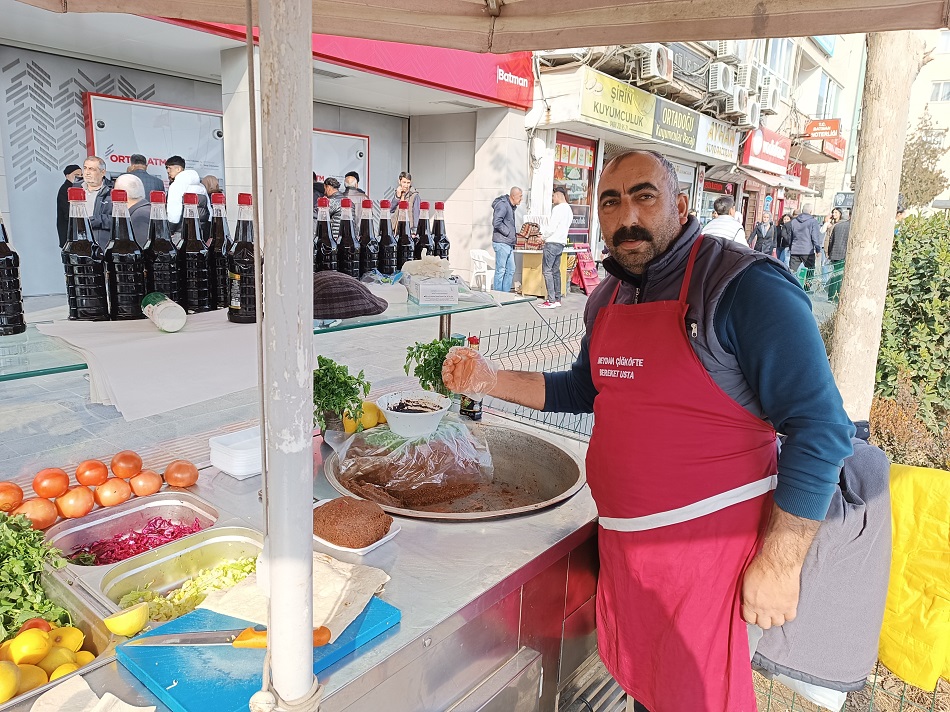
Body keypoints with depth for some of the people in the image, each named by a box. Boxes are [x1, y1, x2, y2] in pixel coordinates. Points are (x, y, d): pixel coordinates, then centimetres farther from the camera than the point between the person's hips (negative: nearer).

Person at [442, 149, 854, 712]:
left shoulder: (746, 286, -17)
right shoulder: (608, 299, 6)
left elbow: (821, 428, -18)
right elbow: (584, 390, 19)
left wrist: (779, 564, -18)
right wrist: (491, 381, 6)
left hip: (708, 545, -6)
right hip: (624, 538, 7)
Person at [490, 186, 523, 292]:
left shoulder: (511, 206, 17)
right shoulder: (502, 205, -13)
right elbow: (496, 223, -22)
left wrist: (515, 233, 11)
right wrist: (509, 233, -16)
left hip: (509, 244, 10)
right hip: (501, 243, -10)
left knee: (510, 270, 11)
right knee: (500, 270, -5)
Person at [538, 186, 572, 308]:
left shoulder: (558, 209, -13)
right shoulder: (569, 210, 16)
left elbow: (552, 227, -17)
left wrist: (543, 237, -1)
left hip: (552, 243, -9)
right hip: (561, 243, 9)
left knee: (547, 270, -7)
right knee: (555, 271, 12)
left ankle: (551, 301, -10)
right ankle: (557, 299, 14)